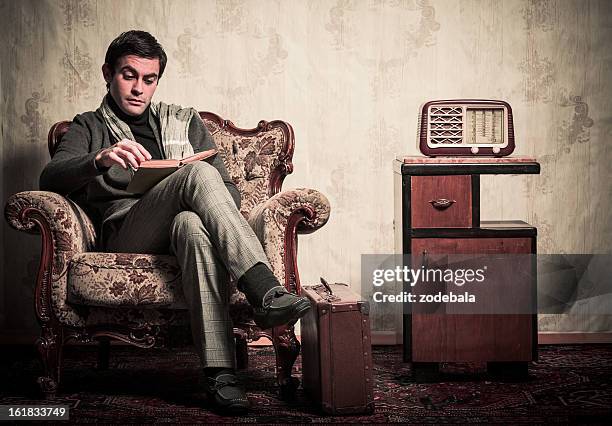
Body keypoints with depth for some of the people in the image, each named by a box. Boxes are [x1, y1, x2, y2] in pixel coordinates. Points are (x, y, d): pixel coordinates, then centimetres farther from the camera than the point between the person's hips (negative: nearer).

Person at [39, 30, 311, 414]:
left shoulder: (186, 122, 30)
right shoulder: (88, 128, 22)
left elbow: (229, 189, 22)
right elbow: (50, 180, 1)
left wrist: (213, 207, -5)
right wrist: (101, 159, -21)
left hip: (181, 233, 2)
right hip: (125, 235, -2)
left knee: (192, 224, -40)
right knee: (200, 173, -32)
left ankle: (220, 372, -50)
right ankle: (266, 292, -47)